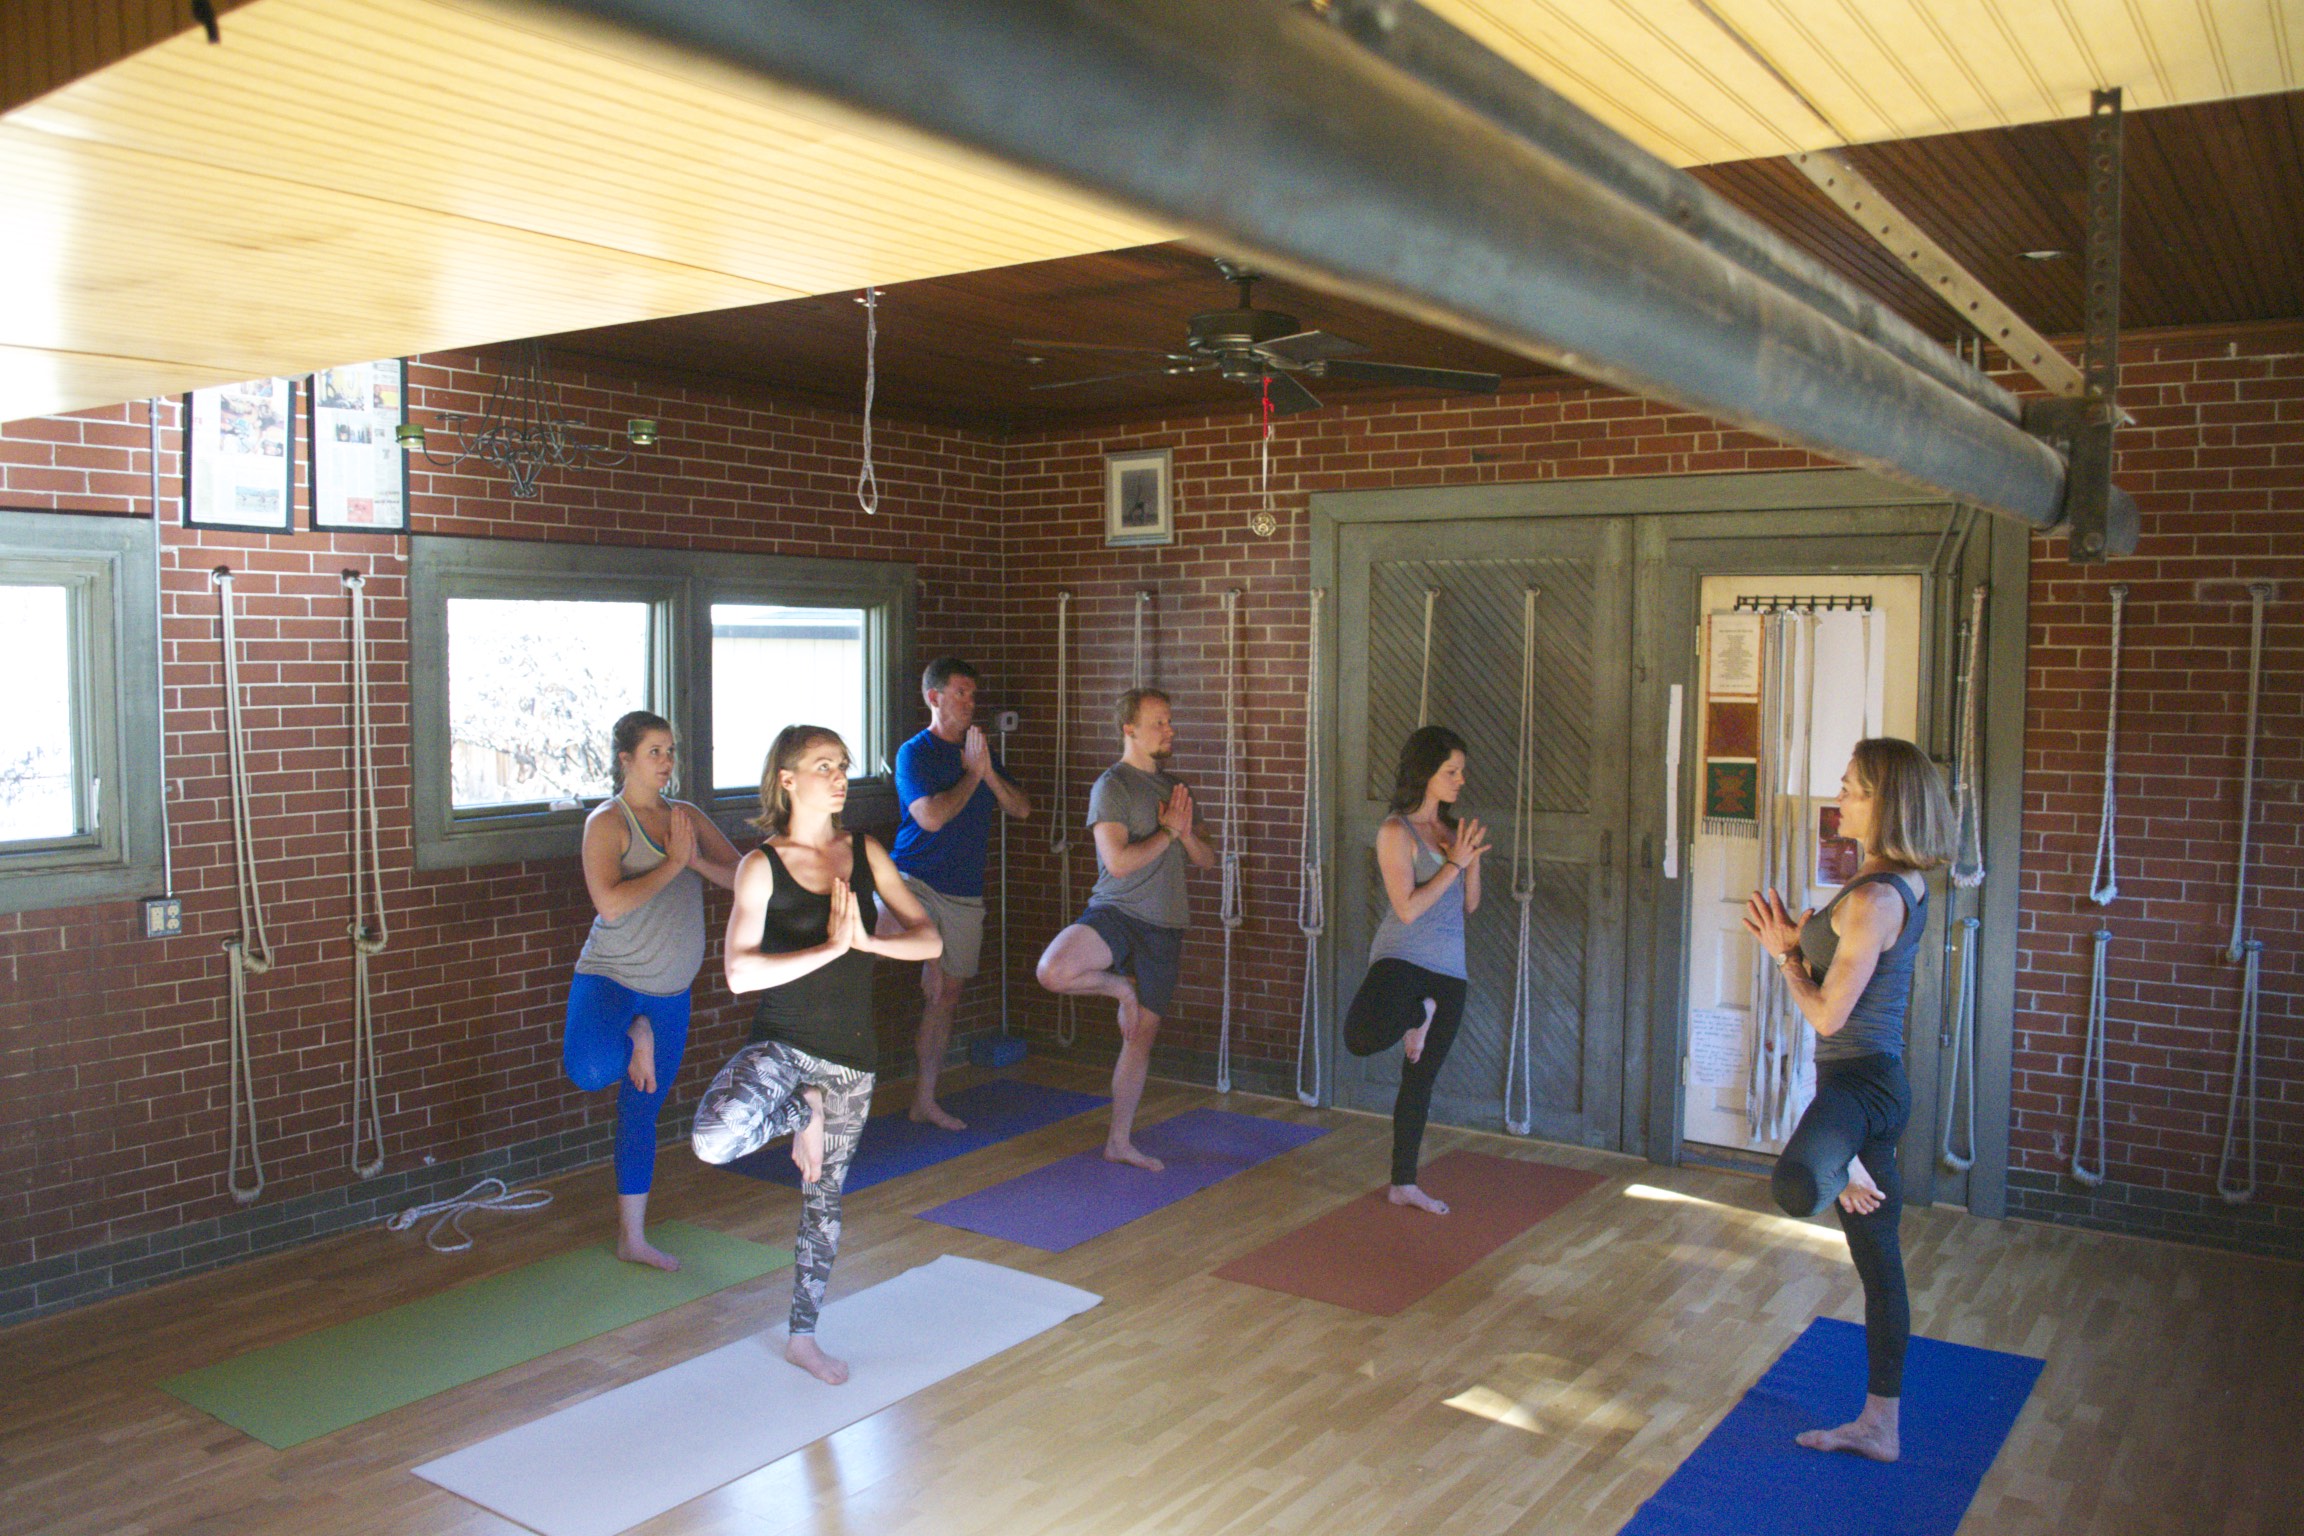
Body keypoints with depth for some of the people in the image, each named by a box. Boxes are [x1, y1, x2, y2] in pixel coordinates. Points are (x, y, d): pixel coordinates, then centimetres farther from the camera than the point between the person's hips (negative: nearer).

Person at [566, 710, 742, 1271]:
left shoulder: (686, 816, 8)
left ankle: (631, 1238, 25)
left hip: (670, 992, 5)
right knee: (591, 1071, -36)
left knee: (642, 1111, 14)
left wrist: (699, 861, -14)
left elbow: (741, 876, 3)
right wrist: (672, 863, -18)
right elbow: (610, 903, -22)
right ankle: (633, 1036, 0)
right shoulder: (606, 822, -9)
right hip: (609, 977, -5)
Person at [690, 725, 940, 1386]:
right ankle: (802, 1109, 0)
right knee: (714, 1139, -33)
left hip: (850, 1056, 4)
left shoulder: (864, 852, 2)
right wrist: (830, 947, -24)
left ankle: (803, 1336, 34)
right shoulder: (762, 865, -10)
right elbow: (739, 973, -20)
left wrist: (866, 939, -20)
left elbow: (929, 939, -3)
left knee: (824, 1196, 15)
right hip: (782, 1045, -3)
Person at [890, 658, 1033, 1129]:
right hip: (916, 883, -6)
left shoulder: (979, 752, 13)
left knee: (946, 997, 11)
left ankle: (924, 1100, 20)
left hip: (964, 894, 6)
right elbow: (932, 817, -20)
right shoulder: (915, 753, -6)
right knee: (934, 984, -31)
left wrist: (989, 773, -10)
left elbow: (1021, 809, 5)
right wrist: (971, 774, -12)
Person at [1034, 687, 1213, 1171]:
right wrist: (1167, 831, -9)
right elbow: (1118, 861, -18)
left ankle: (1119, 1142, 23)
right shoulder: (1112, 786, -6)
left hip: (1163, 930, 6)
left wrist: (1187, 834, -5)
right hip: (1116, 913, -6)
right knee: (1054, 971, -35)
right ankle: (1119, 986, -3)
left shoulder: (1172, 787, 17)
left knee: (1141, 1038, 10)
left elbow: (1207, 860, 15)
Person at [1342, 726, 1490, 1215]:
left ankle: (1404, 1184, 25)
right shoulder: (1396, 831, -8)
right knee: (1361, 1038, -35)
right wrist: (1454, 863, -13)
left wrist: (1473, 860, -3)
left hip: (1448, 971, 6)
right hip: (1401, 959, -6)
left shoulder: (1452, 829, 12)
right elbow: (1407, 909, -16)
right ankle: (1418, 1014, -1)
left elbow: (1469, 906, 14)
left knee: (1420, 1080, 13)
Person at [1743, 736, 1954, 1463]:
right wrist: (1799, 943, 5)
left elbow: (1826, 1014, -16)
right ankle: (1879, 1425, 26)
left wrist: (1785, 953, -1)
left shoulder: (1874, 897, -19)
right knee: (1878, 1261, 16)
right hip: (1869, 1080, 11)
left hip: (1860, 1080, -11)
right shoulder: (1901, 885, 12)